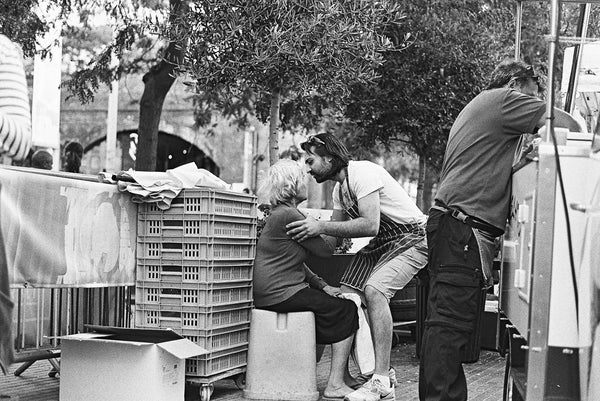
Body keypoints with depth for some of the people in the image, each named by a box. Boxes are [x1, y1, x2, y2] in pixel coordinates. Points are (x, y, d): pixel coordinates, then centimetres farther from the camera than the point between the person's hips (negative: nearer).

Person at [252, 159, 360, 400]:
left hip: (270, 293, 10)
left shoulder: (278, 214, 18)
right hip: (280, 294, -10)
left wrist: (322, 286, 13)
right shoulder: (289, 215, -16)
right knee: (346, 310, -3)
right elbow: (325, 249, -11)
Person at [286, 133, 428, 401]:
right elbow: (336, 236, 9)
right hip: (381, 243, 9)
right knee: (345, 294, -5)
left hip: (412, 238, -9)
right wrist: (310, 231, -6)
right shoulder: (339, 189, 9)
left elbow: (370, 225, -32)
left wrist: (321, 226, -32)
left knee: (374, 289, -29)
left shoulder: (363, 173, -21)